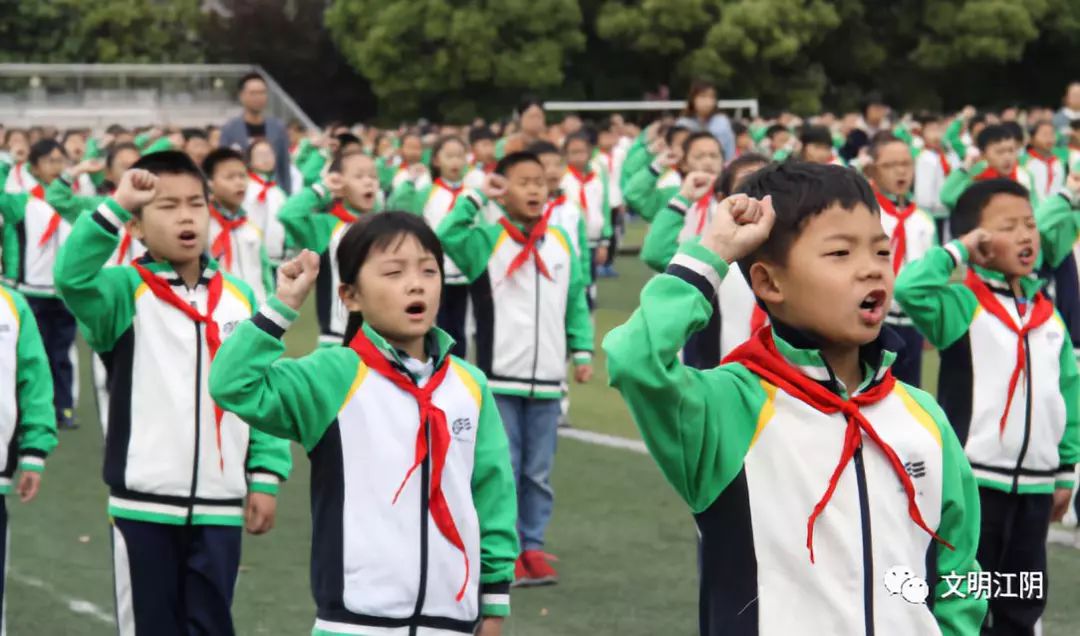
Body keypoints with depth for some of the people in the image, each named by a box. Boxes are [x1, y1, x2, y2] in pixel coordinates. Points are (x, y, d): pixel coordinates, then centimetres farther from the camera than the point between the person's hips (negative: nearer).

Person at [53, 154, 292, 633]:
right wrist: (117, 207, -33)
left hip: (220, 505, 3)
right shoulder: (124, 291, -4)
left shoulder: (240, 298, 7)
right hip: (143, 505, -3)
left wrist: (265, 476, 4)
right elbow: (71, 275, -26)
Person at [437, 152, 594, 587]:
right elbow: (445, 237, -23)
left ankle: (533, 547, 19)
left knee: (539, 473, 10)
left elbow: (576, 303, 13)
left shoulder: (562, 243, 9)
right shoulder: (487, 241, -3)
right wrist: (476, 198, -19)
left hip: (547, 382, 4)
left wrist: (582, 352, 7)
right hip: (500, 381, -4)